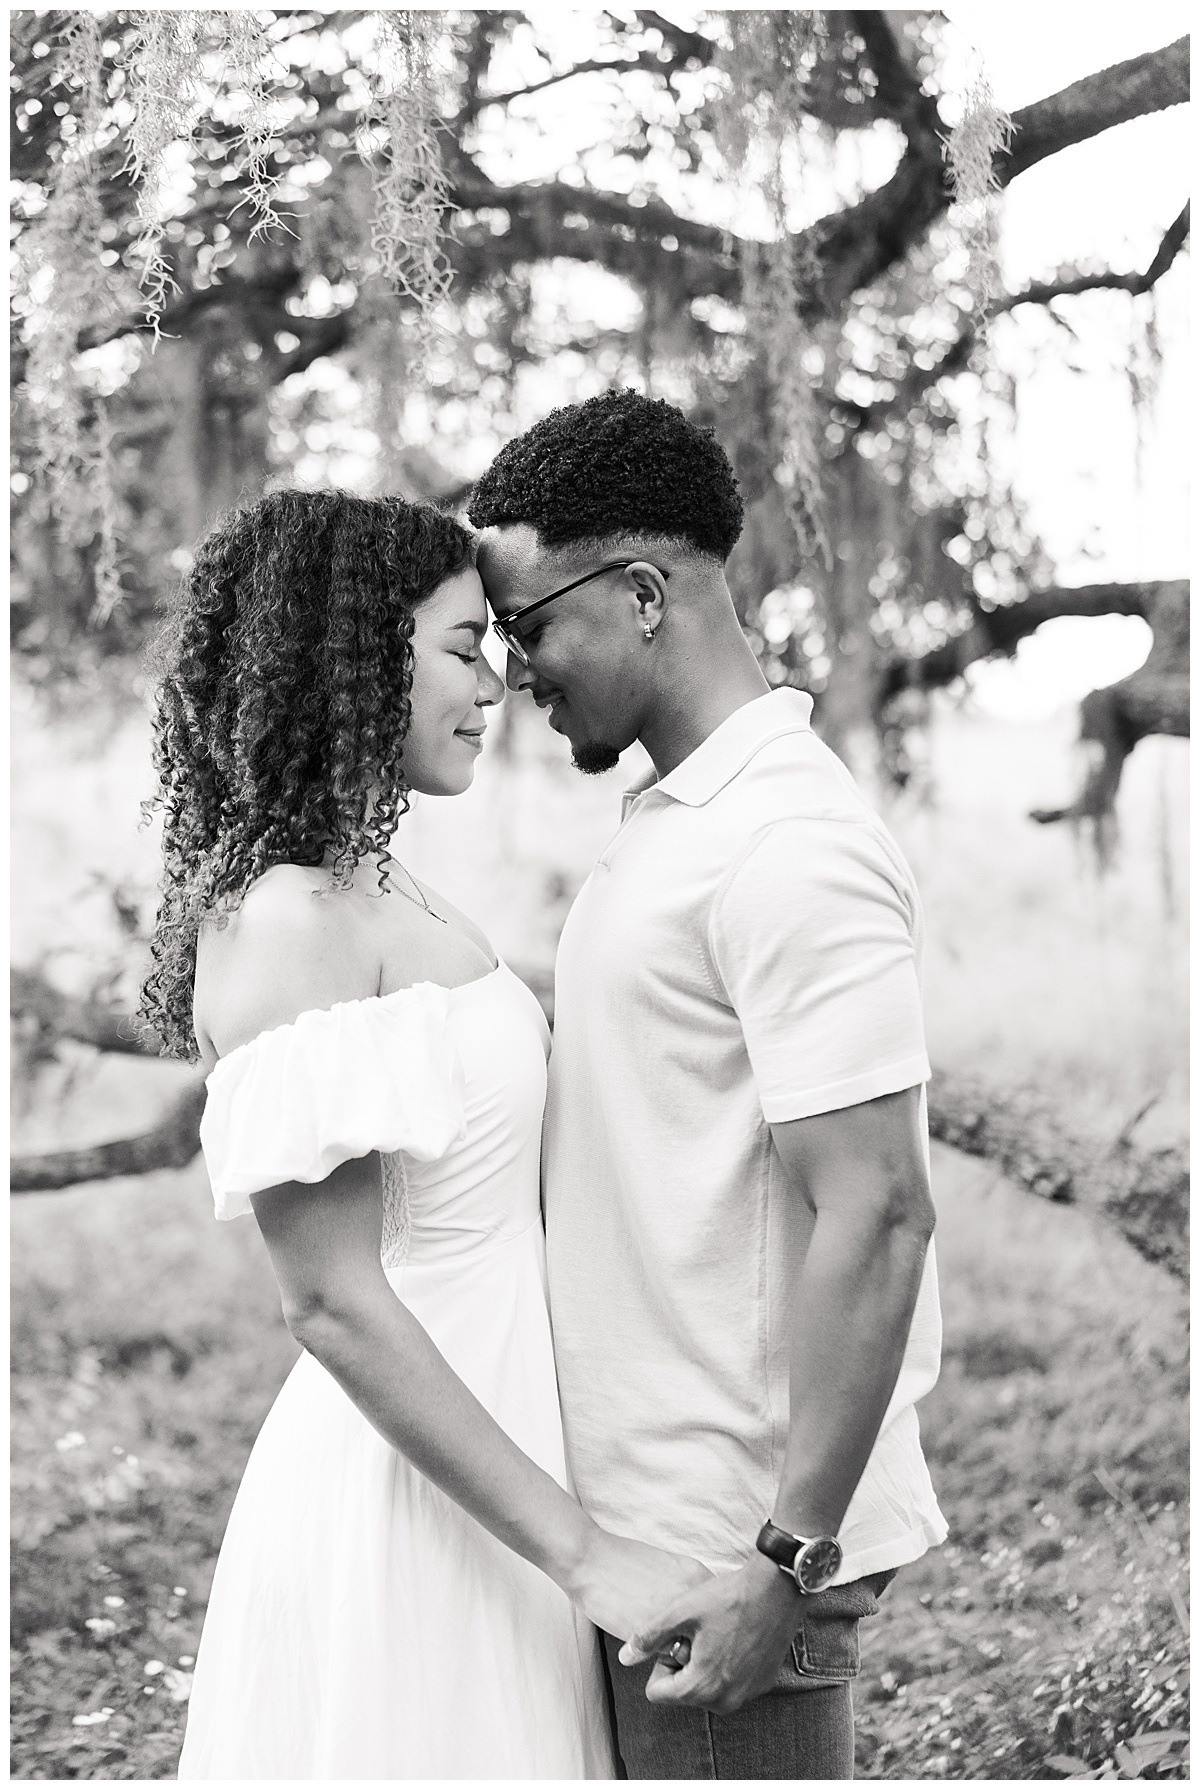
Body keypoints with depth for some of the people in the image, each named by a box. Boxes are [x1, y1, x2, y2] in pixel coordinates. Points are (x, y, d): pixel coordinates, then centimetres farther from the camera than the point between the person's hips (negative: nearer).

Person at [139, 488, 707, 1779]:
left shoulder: (374, 889, 9)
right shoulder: (284, 924, -19)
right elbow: (334, 1304, -22)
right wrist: (581, 1555, -20)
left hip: (487, 1453, 9)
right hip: (406, 1512, -9)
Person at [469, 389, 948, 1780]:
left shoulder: (789, 852, -19)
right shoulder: (678, 819, 12)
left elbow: (876, 1217, -23)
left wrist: (790, 1558, -23)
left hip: (734, 1542, -9)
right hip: (645, 1518, 9)